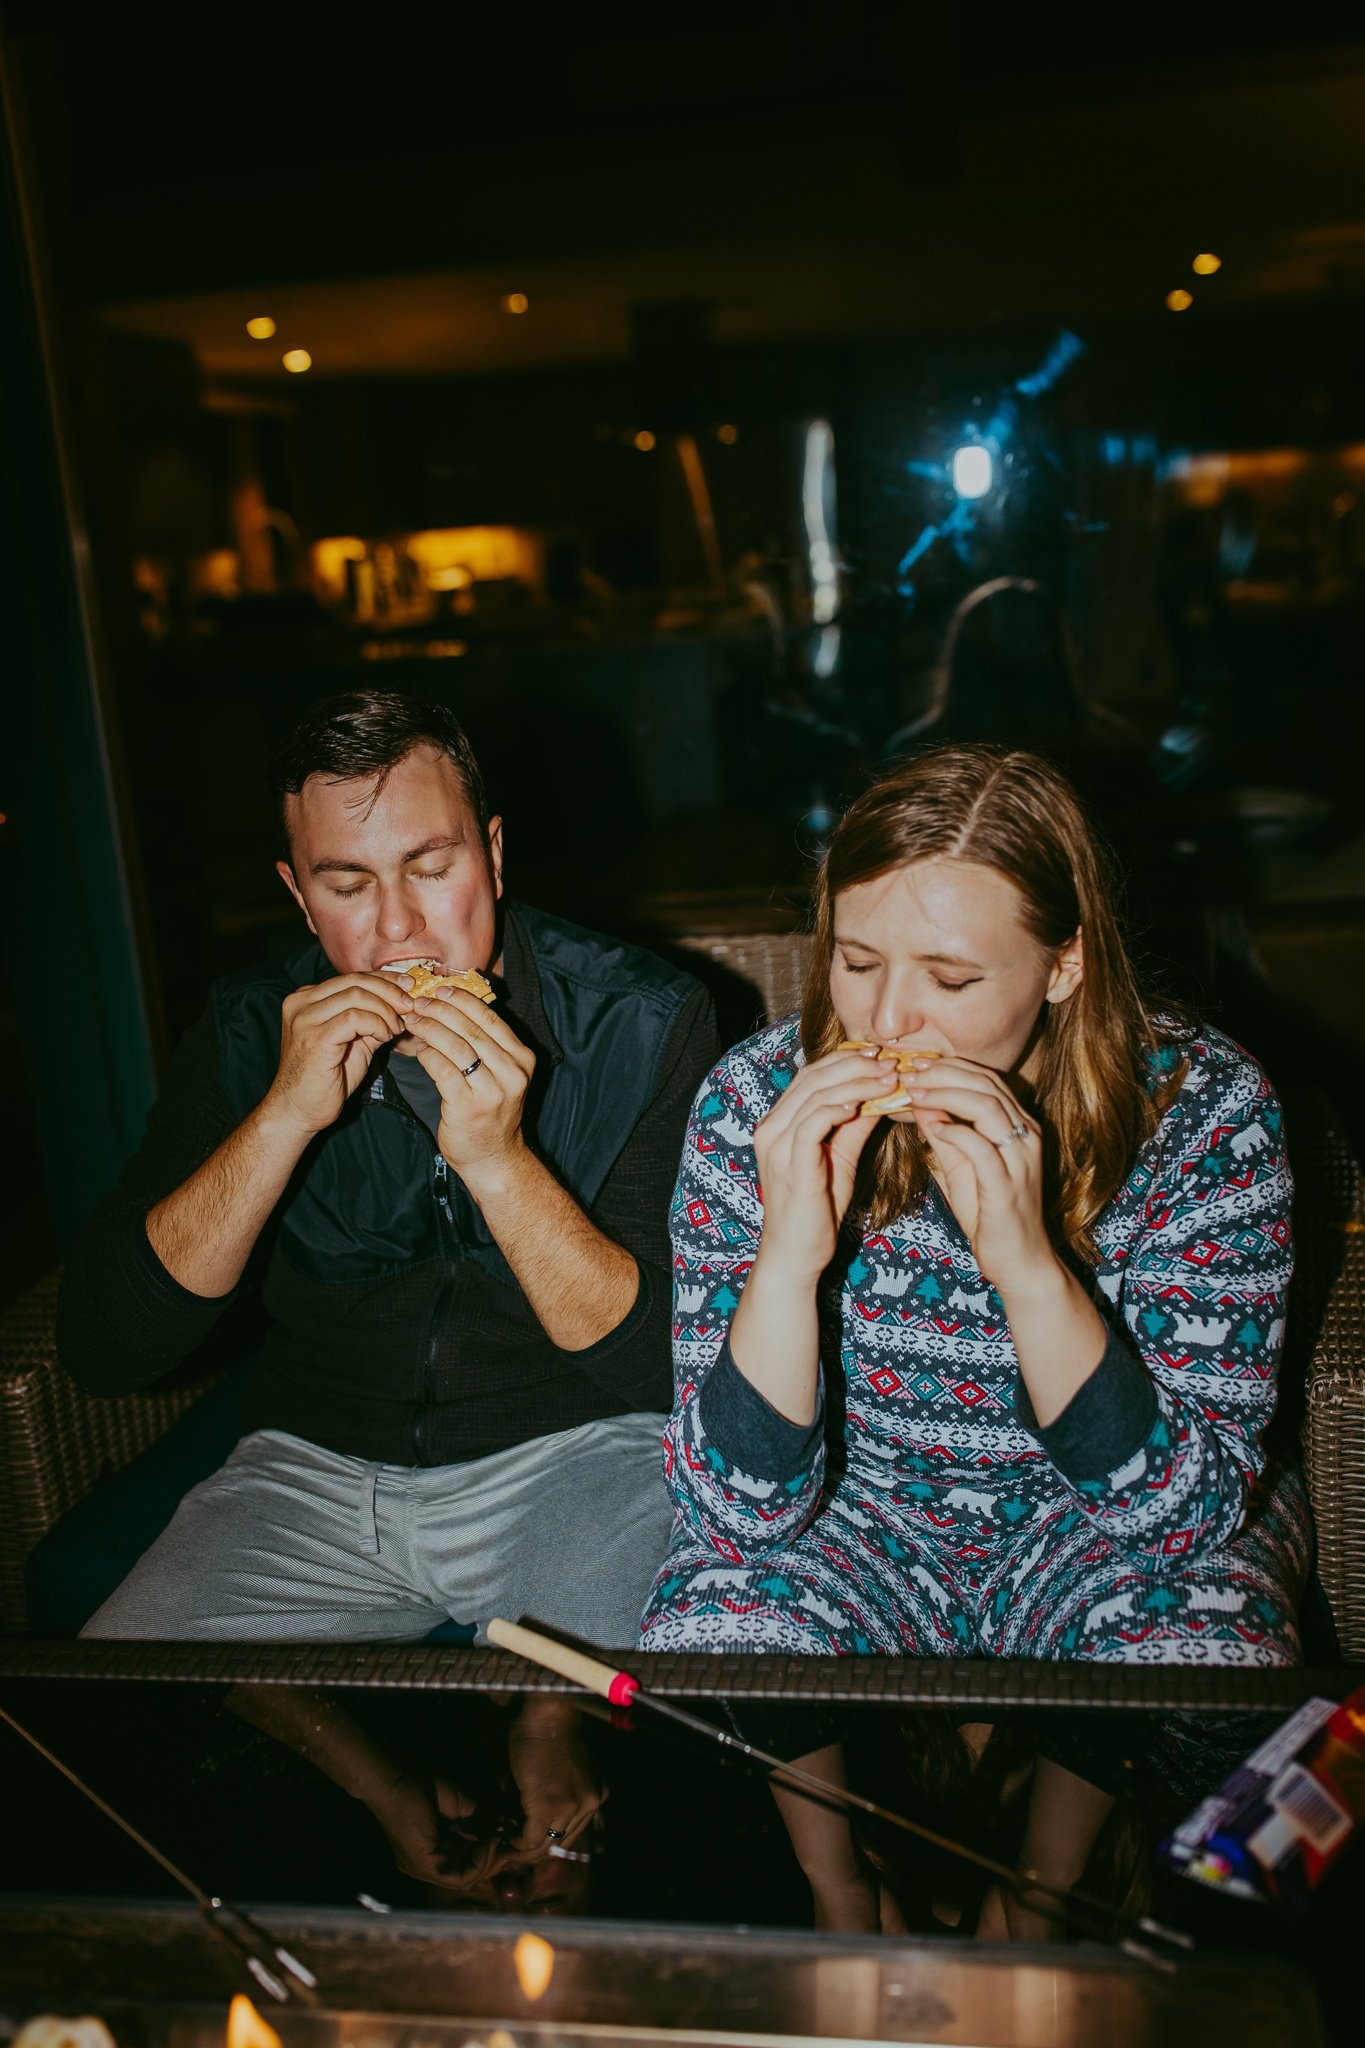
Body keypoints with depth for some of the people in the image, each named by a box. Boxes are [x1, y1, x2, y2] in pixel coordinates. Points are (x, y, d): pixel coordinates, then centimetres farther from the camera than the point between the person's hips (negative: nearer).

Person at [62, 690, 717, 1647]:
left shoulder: (646, 1019, -10)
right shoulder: (252, 1029, -3)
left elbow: (664, 1358, -14)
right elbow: (104, 1347, -9)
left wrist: (498, 1159, -28)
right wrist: (286, 1115, -21)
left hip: (573, 1457, -2)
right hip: (315, 1471, 3)